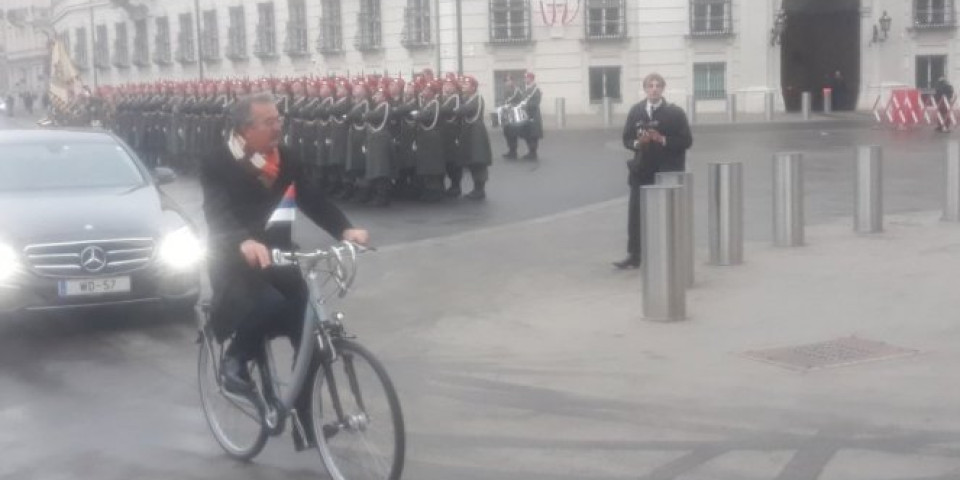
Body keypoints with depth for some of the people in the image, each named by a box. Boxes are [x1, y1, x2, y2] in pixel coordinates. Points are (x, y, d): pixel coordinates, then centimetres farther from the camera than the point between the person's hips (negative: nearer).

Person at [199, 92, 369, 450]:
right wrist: (245, 242, -50)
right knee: (270, 305, -34)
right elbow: (218, 213, -29)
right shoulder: (217, 163, -14)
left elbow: (314, 199, -9)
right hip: (234, 260, -5)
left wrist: (345, 230, -28)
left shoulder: (287, 158, 0)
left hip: (277, 254, 5)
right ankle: (235, 358, -2)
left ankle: (305, 420, 10)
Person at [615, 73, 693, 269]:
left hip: (667, 171, -3)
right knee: (635, 213, 0)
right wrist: (637, 143, -12)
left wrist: (663, 140, -18)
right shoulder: (636, 111, 7)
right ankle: (633, 255, 6)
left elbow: (686, 141, -5)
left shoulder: (675, 112, -3)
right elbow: (627, 139, 10)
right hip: (642, 170, 3)